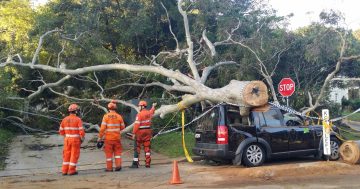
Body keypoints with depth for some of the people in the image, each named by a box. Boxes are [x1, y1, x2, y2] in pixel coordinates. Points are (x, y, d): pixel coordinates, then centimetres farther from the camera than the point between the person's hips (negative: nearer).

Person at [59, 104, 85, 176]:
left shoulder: (65, 119, 2)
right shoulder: (78, 119, -13)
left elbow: (61, 131, 8)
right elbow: (81, 131, -17)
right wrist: (82, 139, 0)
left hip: (67, 139, 5)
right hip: (76, 140, -4)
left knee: (66, 155, 12)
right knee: (74, 155, 2)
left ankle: (64, 170, 13)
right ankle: (71, 170, 3)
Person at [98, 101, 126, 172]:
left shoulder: (106, 116, -8)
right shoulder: (119, 116, -1)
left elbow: (102, 128, -11)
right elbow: (122, 127, 7)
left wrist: (100, 137, -5)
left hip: (108, 137, -2)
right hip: (117, 137, 2)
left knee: (109, 153, 6)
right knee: (117, 152, 13)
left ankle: (109, 168, 11)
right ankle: (118, 165, 5)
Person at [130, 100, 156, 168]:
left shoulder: (140, 114, -15)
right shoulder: (149, 113, 6)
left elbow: (137, 124, -19)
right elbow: (151, 112, 32)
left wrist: (134, 133, -16)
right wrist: (153, 106, 52)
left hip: (140, 132, -6)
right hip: (148, 131, 6)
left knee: (137, 148, 1)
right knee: (147, 147, 9)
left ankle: (135, 163, 0)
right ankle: (147, 163, 11)